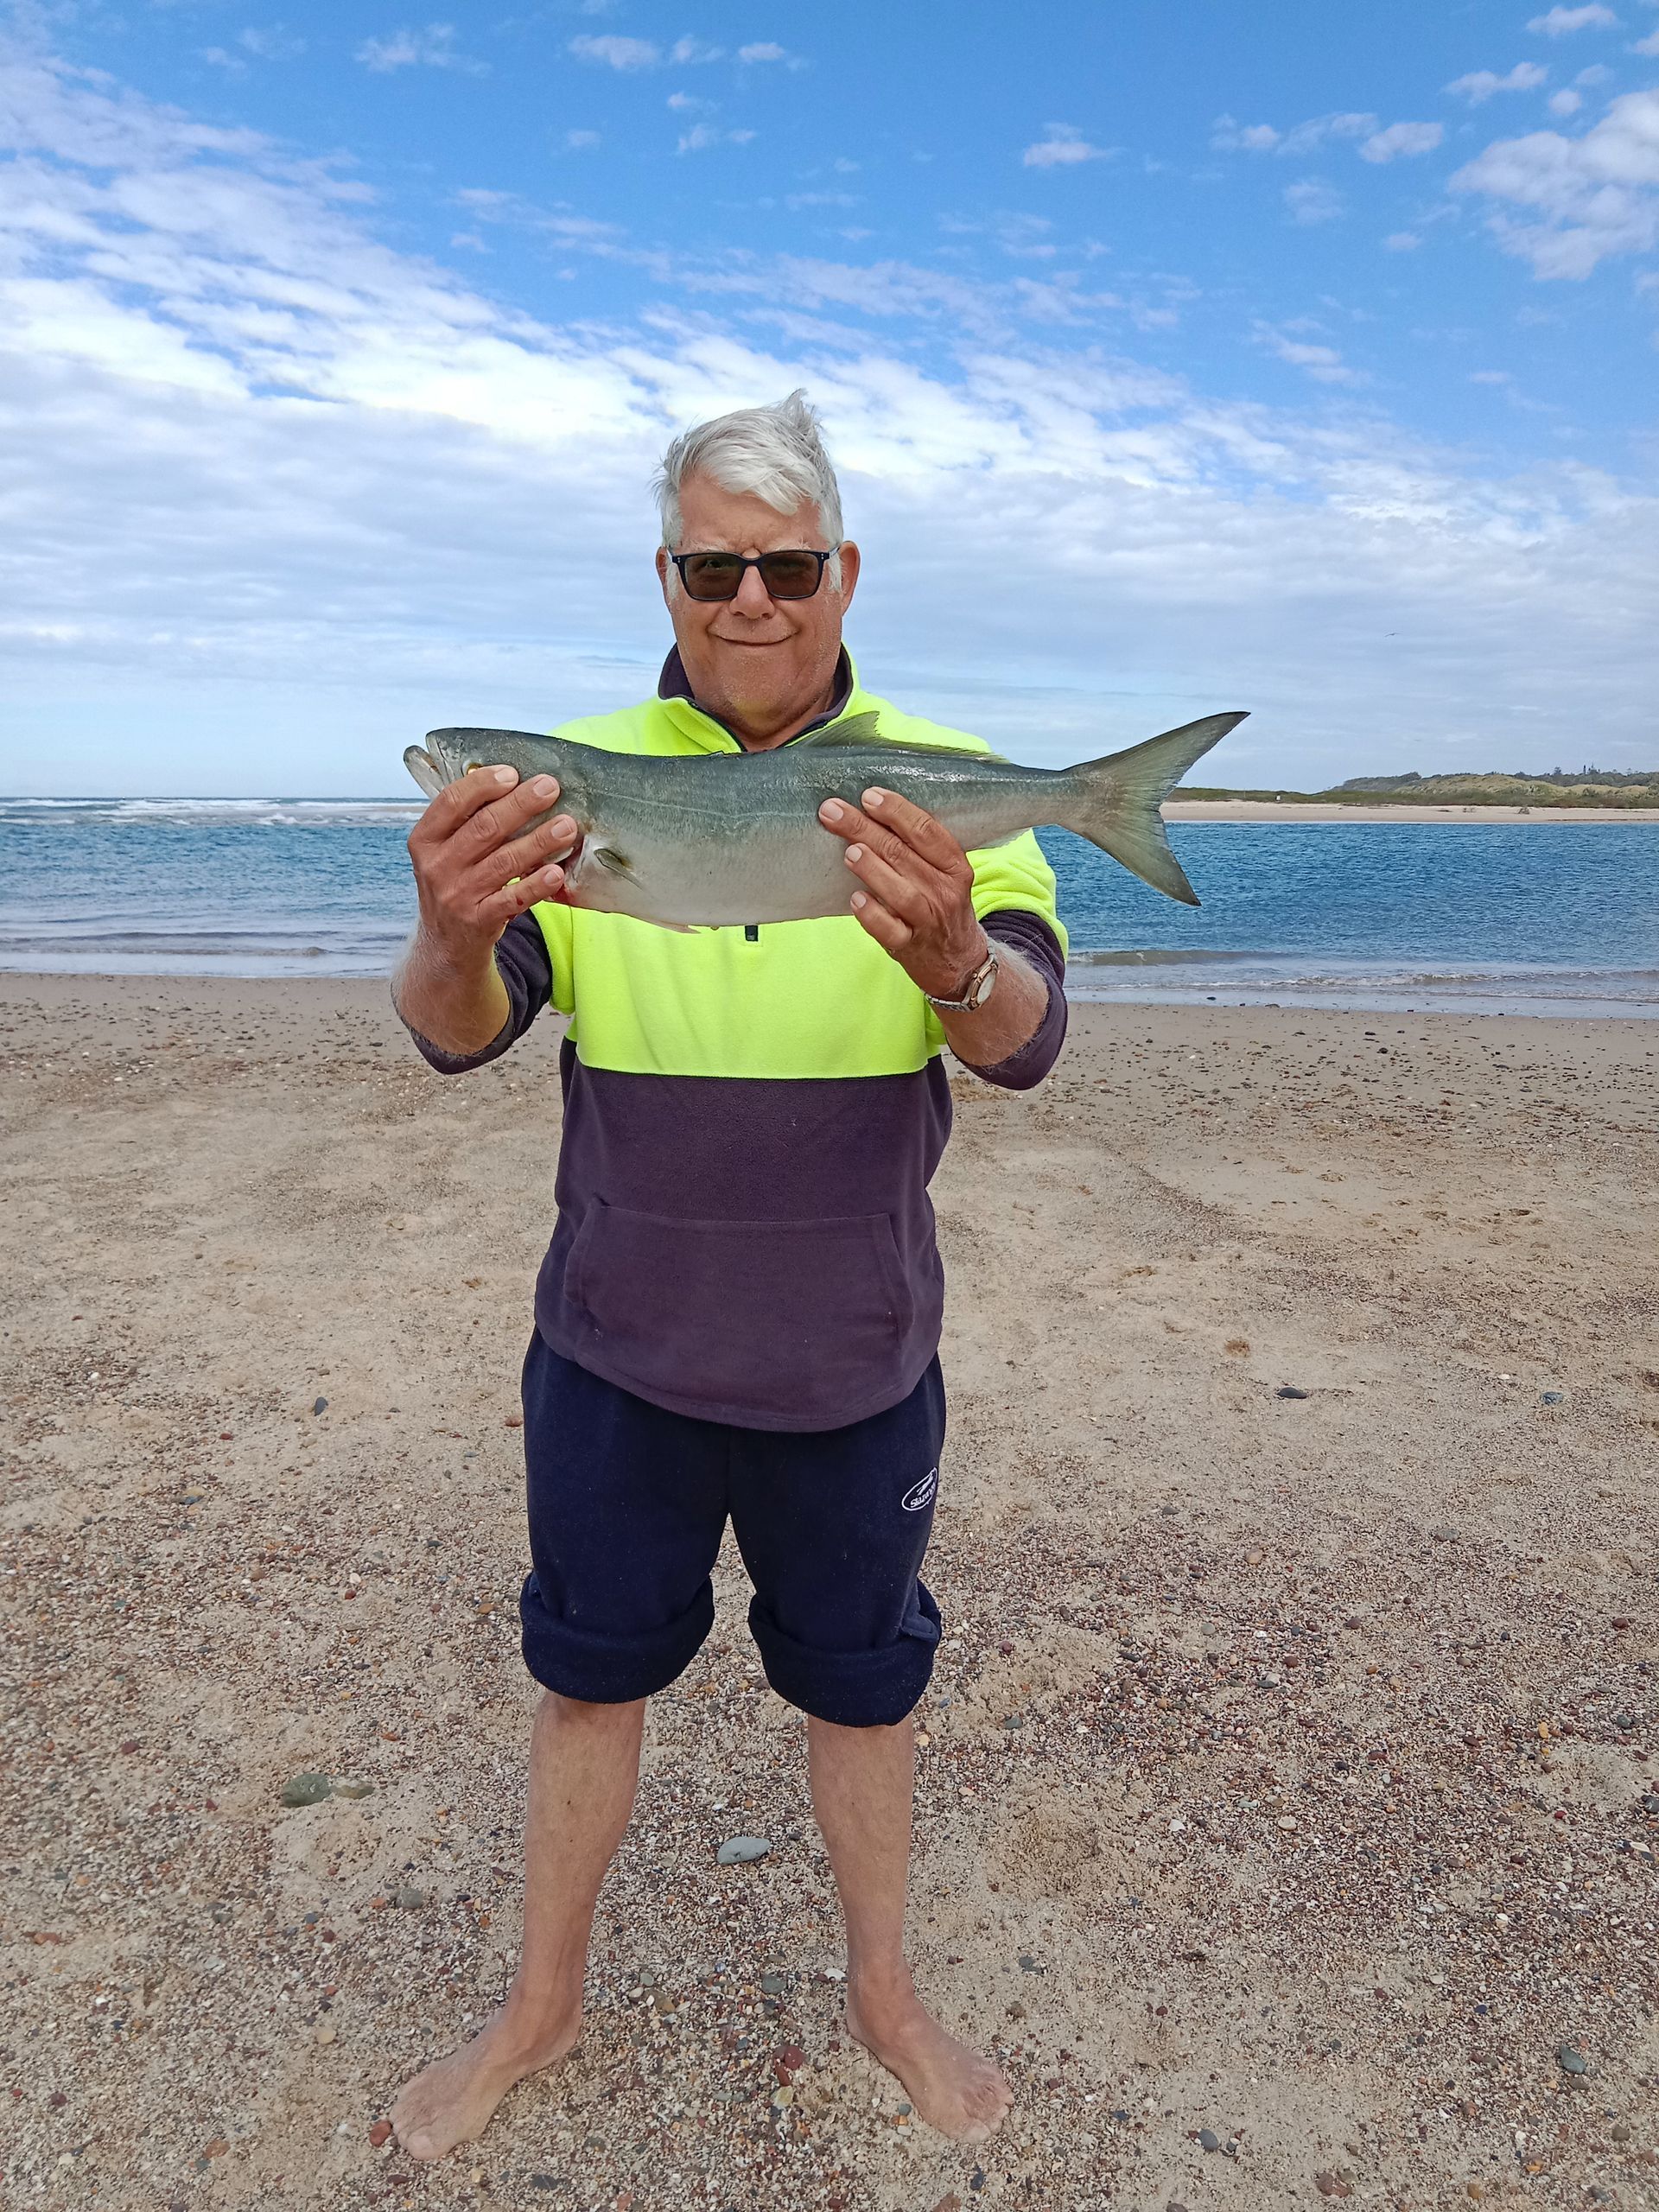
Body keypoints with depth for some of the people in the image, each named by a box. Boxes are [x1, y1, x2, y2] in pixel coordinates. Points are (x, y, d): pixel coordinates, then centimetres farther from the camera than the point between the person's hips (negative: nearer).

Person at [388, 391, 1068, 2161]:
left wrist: (954, 963, -43)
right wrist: (455, 938, -38)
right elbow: (455, 1037, -14)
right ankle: (542, 2009, 43)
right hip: (617, 1348, 1)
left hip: (852, 1360, 0)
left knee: (859, 1681, 17)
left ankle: (883, 1996, 44)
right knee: (589, 1669, 17)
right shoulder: (575, 772, -5)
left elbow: (1026, 1043, -19)